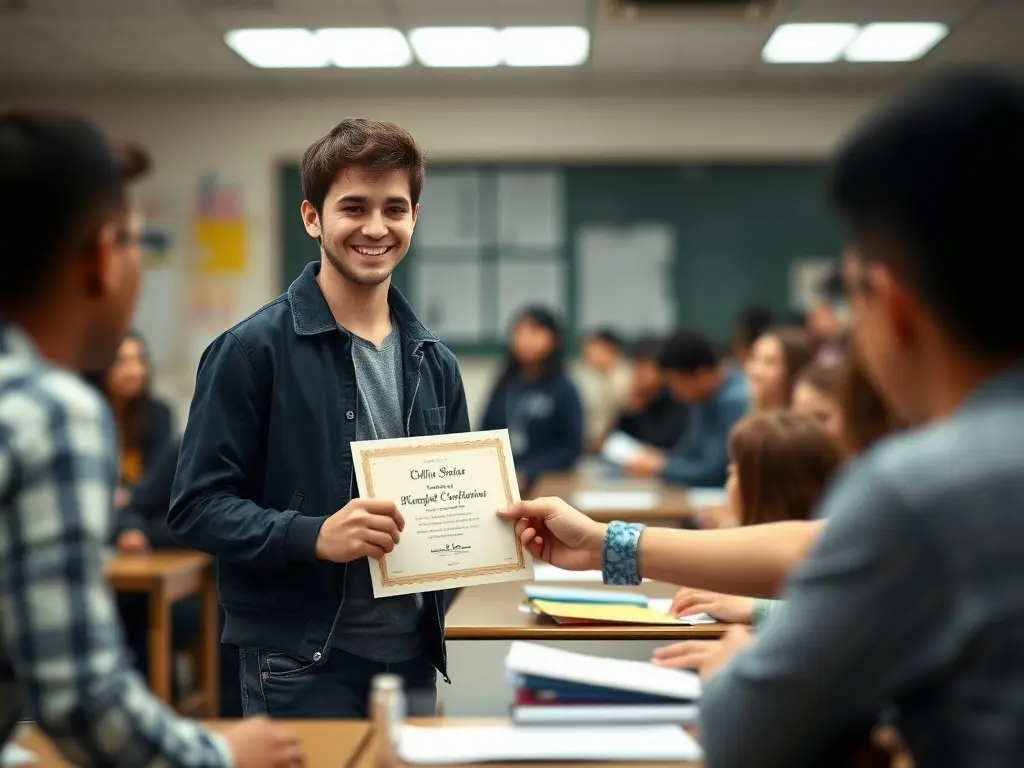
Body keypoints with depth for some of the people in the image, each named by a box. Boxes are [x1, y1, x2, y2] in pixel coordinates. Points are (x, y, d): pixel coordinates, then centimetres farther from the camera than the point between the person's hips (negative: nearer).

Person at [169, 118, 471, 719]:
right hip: (301, 665, -5)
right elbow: (197, 507, -11)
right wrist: (314, 535, -25)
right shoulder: (254, 349, -9)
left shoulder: (434, 362, 10)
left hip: (412, 658, 6)